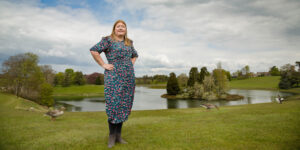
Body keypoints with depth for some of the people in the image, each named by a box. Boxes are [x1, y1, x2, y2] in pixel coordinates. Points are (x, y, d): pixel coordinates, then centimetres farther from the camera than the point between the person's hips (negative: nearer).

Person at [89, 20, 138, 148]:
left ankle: (118, 135, 16)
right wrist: (103, 65, -11)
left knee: (124, 105, 5)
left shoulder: (129, 42, 17)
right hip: (113, 76, -5)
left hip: (128, 77, 5)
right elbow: (93, 50, -9)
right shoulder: (108, 40, 1)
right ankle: (112, 135, 7)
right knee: (113, 105, -7)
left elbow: (135, 55, 32)